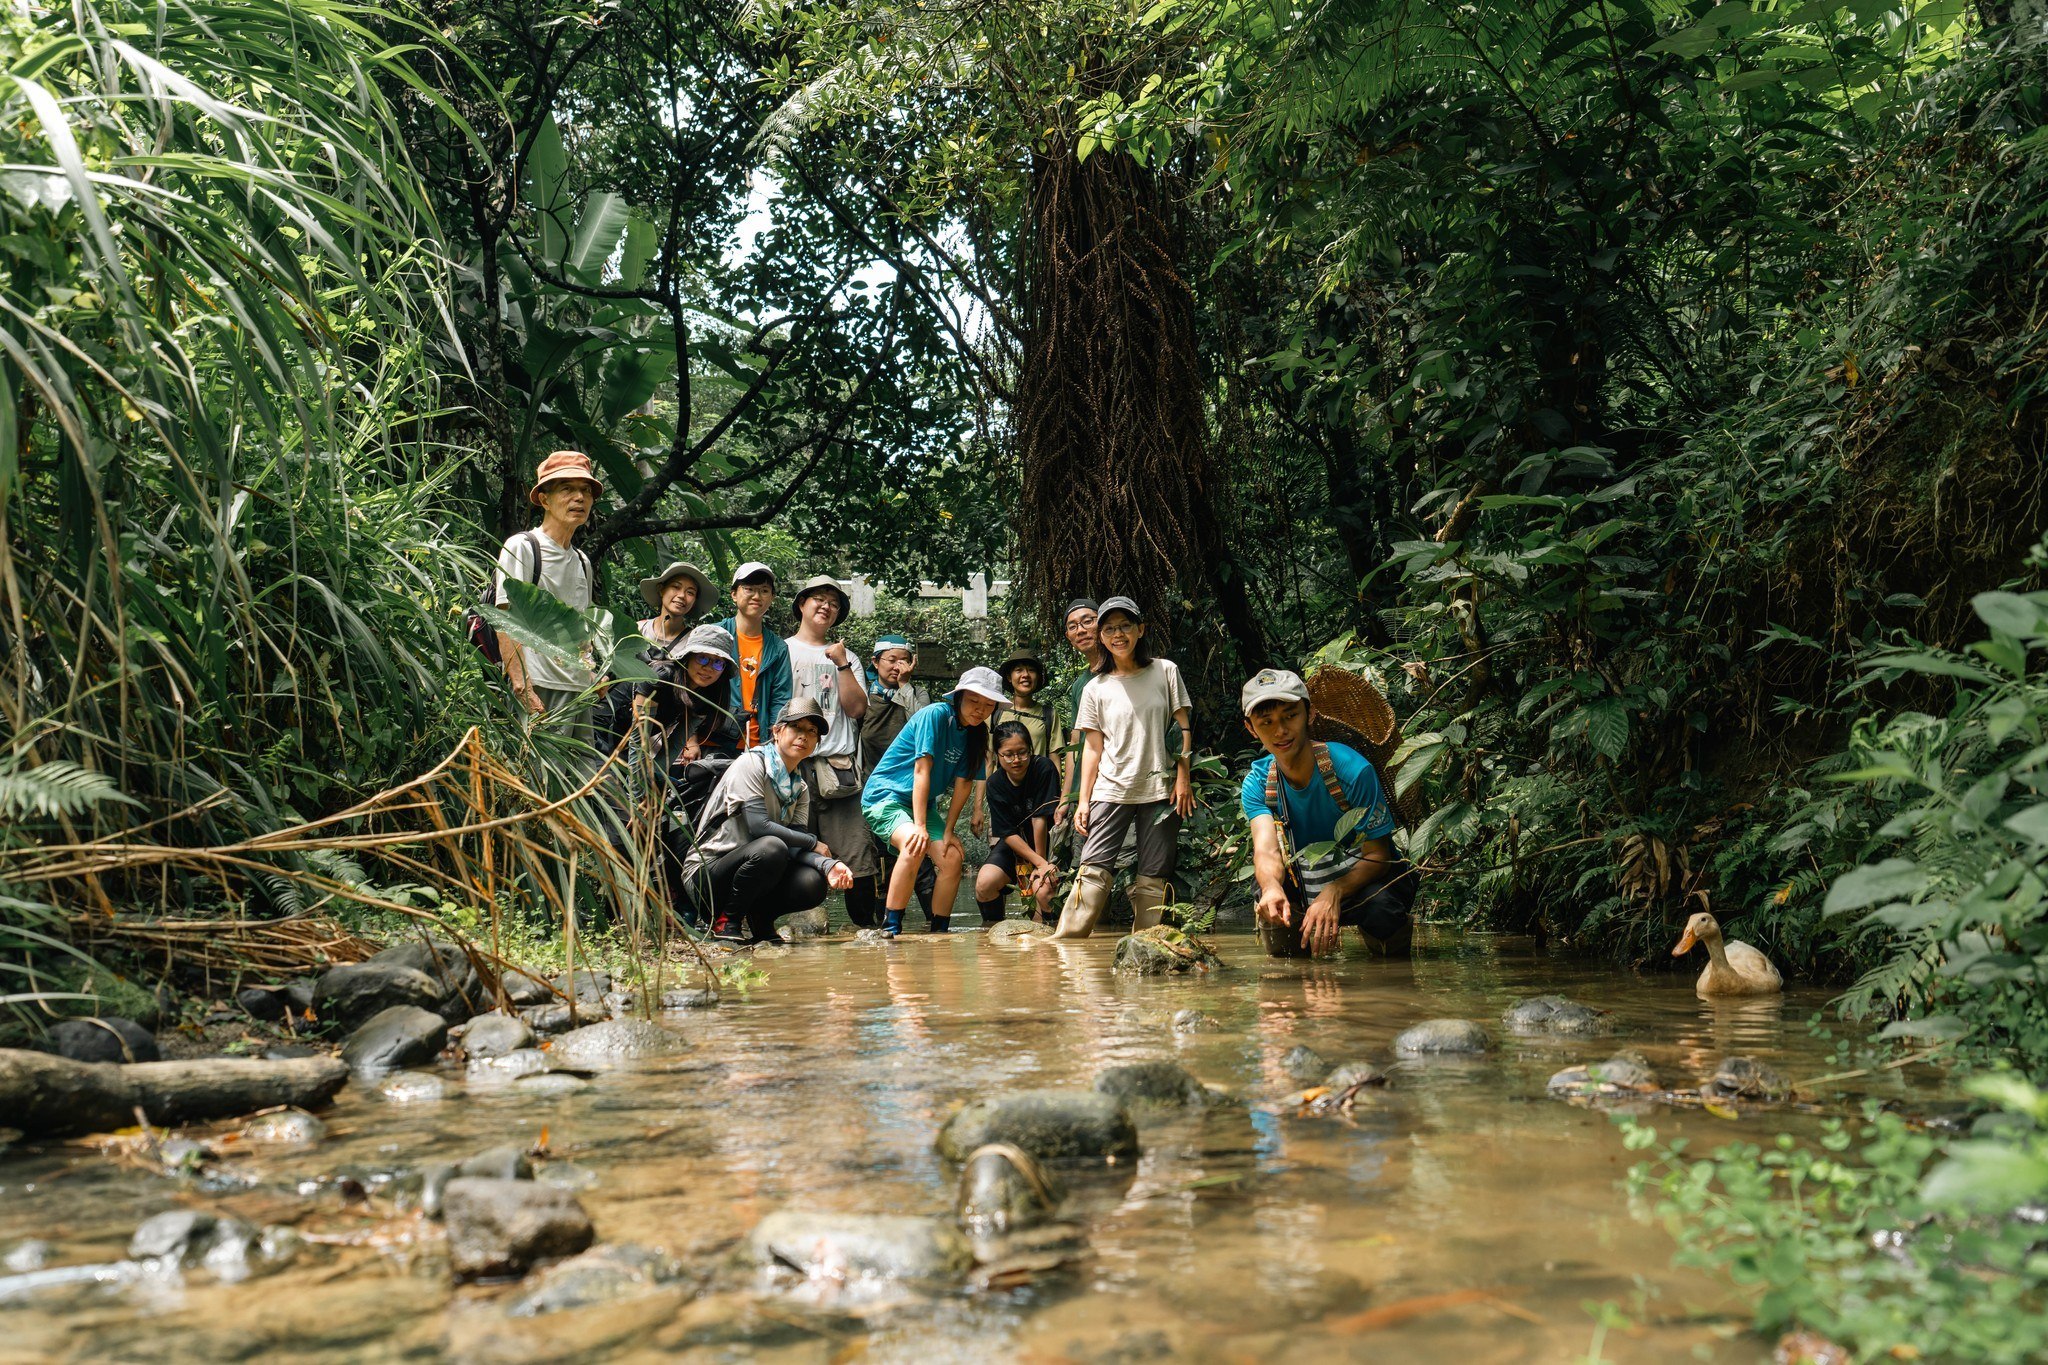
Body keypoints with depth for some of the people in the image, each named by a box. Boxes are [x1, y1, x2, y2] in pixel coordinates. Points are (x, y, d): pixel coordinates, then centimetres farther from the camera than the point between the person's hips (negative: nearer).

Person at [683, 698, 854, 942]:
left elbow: (794, 846, -2)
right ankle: (726, 920, -14)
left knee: (812, 884, -21)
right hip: (708, 871, -7)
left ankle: (757, 919, 7)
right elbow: (759, 825, -22)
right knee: (771, 847, -35)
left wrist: (828, 864, -23)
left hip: (754, 868, 7)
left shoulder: (800, 788, 12)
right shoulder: (751, 763, -10)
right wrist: (814, 843, -13)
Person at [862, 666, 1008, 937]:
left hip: (923, 803, 7)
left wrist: (948, 831, -12)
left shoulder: (976, 735, 2)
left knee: (953, 858, -11)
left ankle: (939, 931, 2)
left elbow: (962, 785, -3)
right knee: (914, 846, -33)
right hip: (884, 794, -7)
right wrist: (920, 826, -28)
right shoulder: (936, 714, -19)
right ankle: (890, 929, -26)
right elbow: (922, 770, -24)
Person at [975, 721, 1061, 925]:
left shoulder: (1044, 768, -19)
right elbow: (1008, 833, -12)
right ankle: (994, 927, 5)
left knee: (1043, 890, -29)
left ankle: (1039, 923, 5)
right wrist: (1040, 863, -21)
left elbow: (1040, 819, -17)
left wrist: (1042, 862, -15)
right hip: (1013, 844, 2)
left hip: (1046, 841, -2)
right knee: (984, 884, -24)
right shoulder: (995, 783, -10)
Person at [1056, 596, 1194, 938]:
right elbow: (1092, 747, 7)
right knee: (1094, 869, -12)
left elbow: (1183, 728, 7)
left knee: (1152, 880, -1)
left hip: (1160, 791, 0)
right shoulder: (1095, 689, 8)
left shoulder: (1165, 671, 6)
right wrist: (1083, 800, 1)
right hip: (1111, 791, 0)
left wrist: (1184, 777, -2)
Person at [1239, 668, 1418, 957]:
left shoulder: (1352, 769, -23)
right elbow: (1267, 849, -26)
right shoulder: (1257, 784, -10)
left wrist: (1334, 893, -41)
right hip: (1306, 885, 3)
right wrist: (1272, 888, -52)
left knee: (1381, 906, -36)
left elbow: (1377, 855, -21)